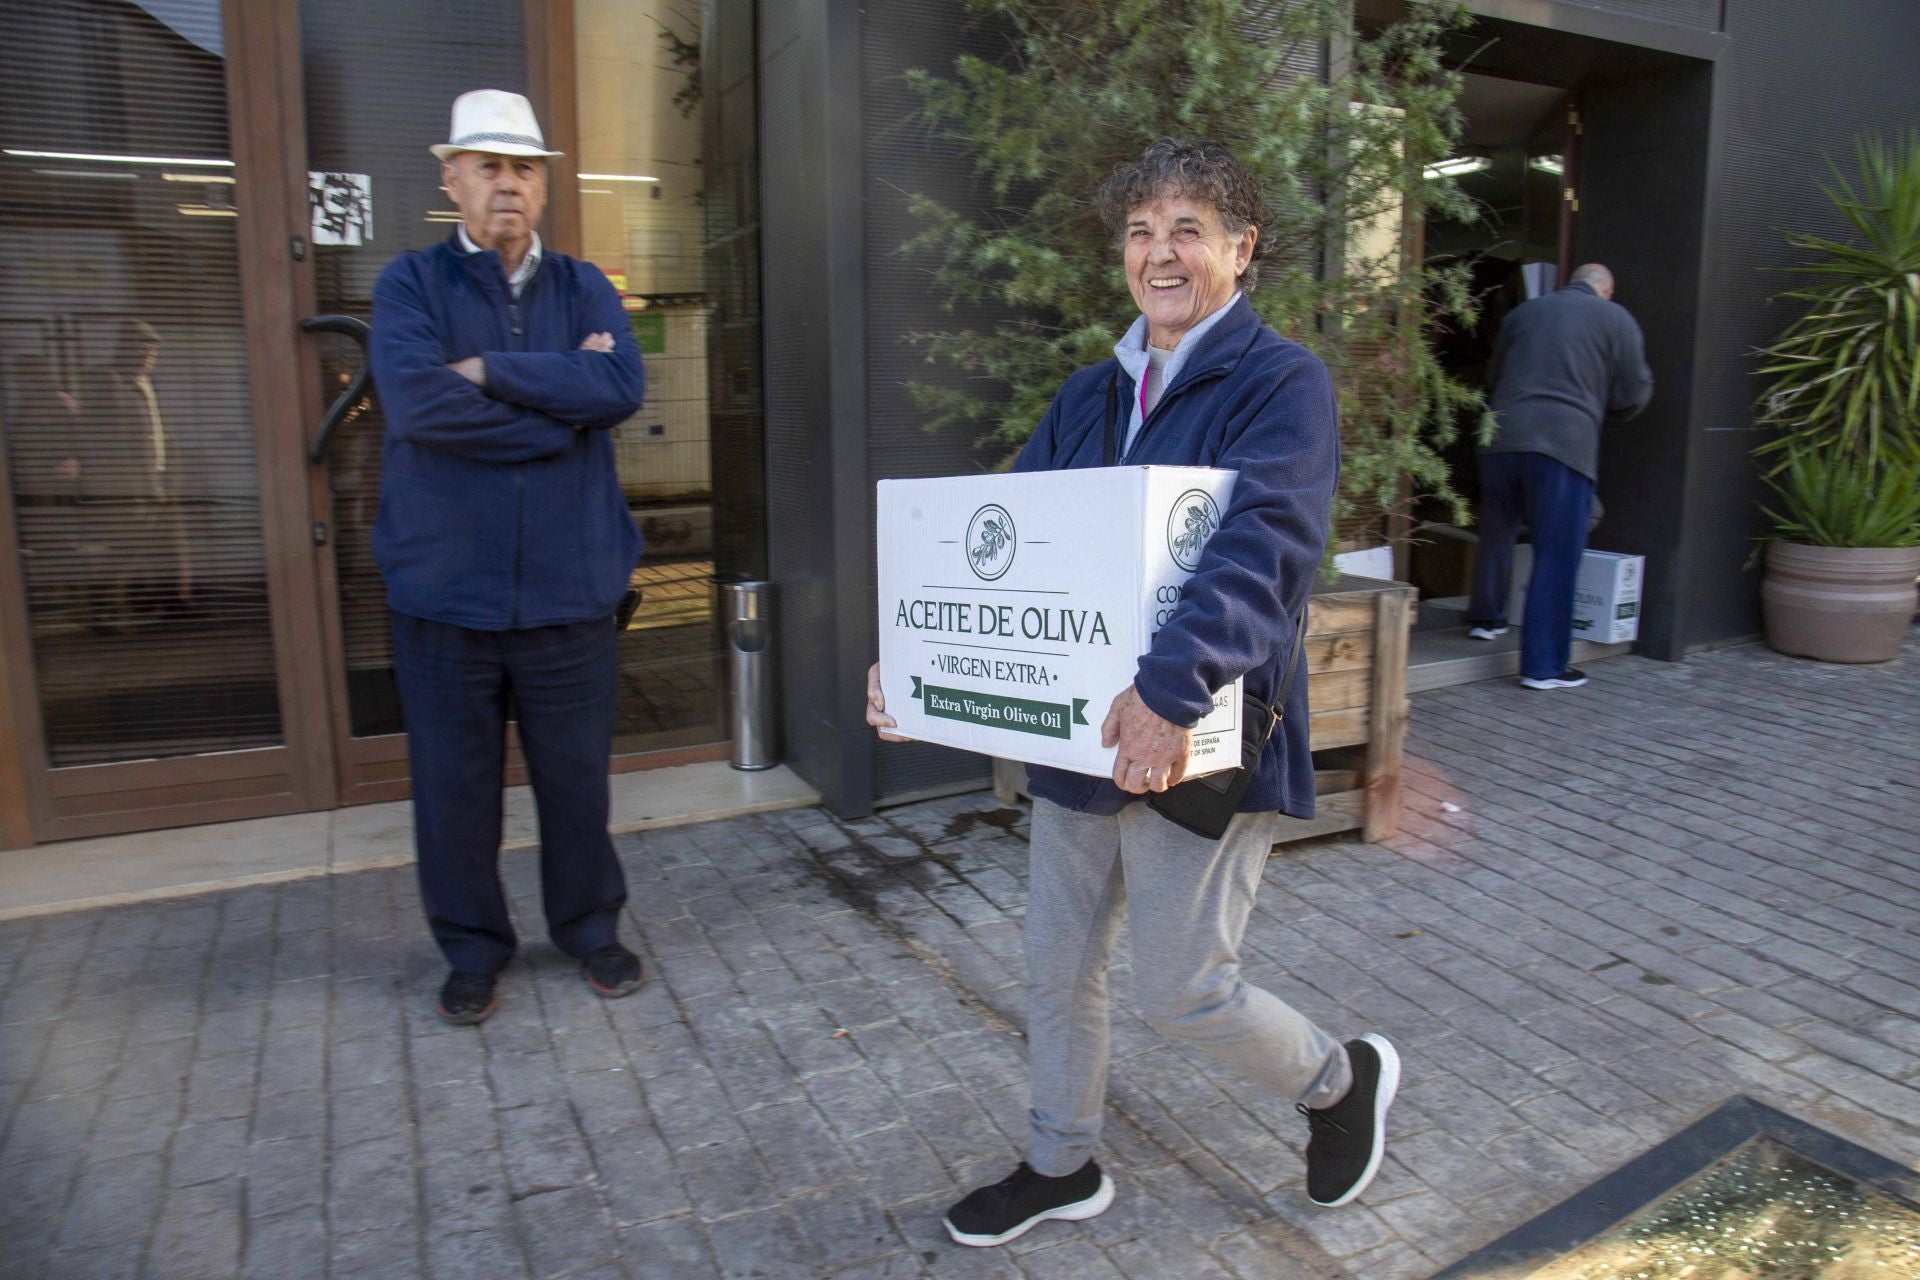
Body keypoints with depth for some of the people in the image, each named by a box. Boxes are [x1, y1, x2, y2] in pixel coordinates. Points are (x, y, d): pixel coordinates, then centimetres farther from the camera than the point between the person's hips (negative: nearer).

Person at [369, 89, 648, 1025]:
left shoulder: (583, 288, 8)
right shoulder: (411, 285, 1)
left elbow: (623, 387, -12)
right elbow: (416, 402, -18)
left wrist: (489, 370, -14)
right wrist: (564, 401, -11)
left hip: (570, 587, 1)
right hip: (446, 588, -1)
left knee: (576, 774, 11)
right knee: (453, 784, 10)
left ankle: (590, 930, 31)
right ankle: (472, 950, 29)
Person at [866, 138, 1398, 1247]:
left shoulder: (1282, 383, -10)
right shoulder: (1091, 394, 11)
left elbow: (1259, 550, -27)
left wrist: (1173, 690, -42)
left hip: (1200, 739, -6)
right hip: (1076, 733, 7)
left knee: (1182, 990, 4)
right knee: (1058, 967, 16)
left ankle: (1344, 1080, 35)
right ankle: (1062, 1167, 40)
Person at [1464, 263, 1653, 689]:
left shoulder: (1523, 311, 19)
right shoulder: (1615, 319, 7)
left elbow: (1493, 376, 27)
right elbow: (1634, 395, 7)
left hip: (1501, 438, 4)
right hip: (1565, 444, -4)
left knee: (1496, 533, 23)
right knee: (1556, 557, 1)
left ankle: (1485, 618, 39)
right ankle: (1544, 665, 4)